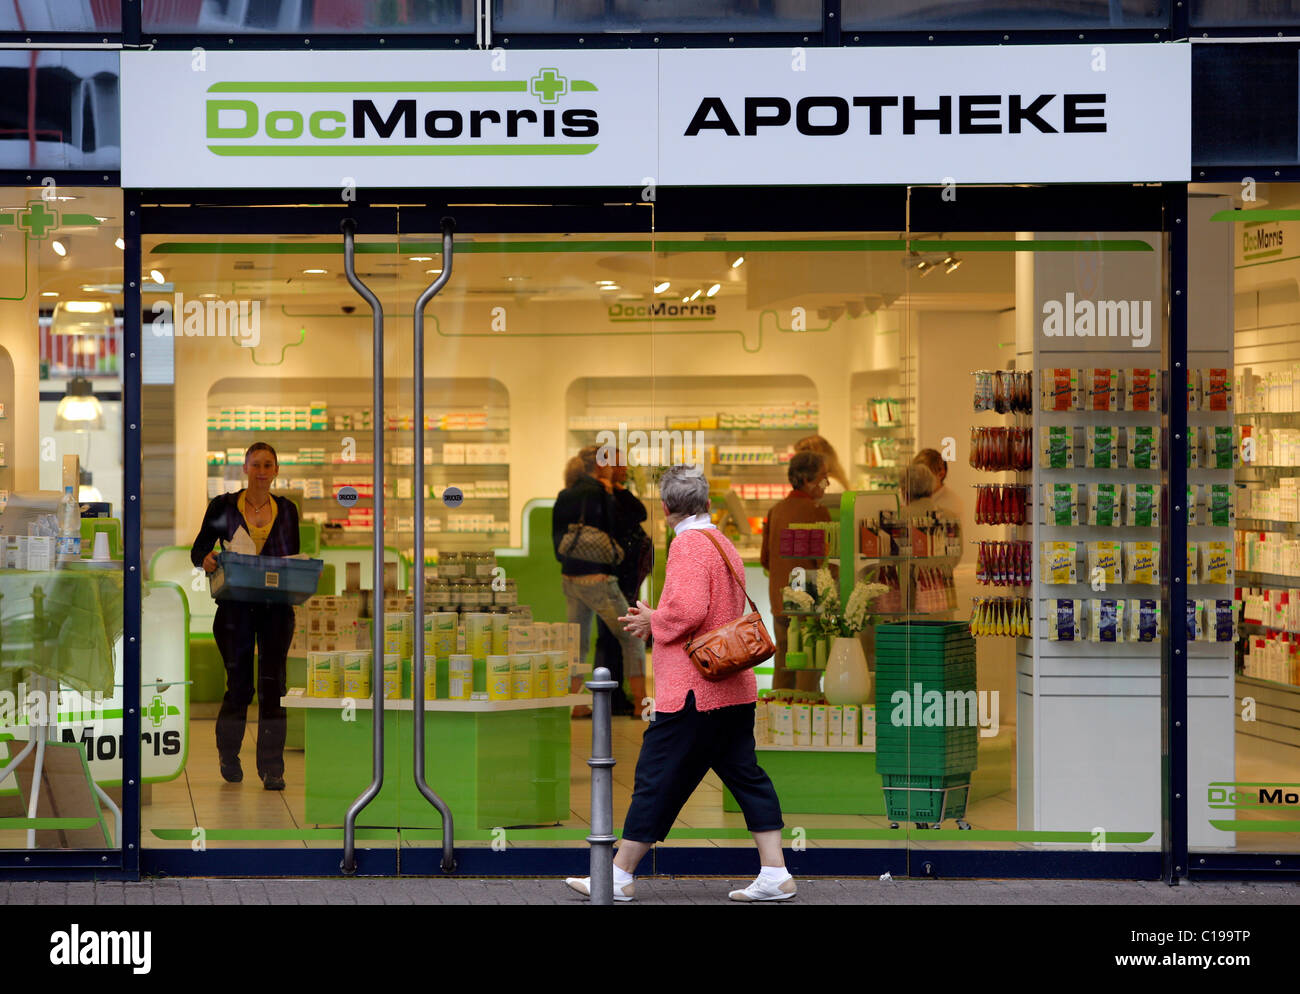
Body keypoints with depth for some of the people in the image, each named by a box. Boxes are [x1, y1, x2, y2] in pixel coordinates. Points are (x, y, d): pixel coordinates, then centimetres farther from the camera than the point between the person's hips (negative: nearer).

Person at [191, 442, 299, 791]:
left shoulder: (287, 509, 9)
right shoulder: (223, 506, 1)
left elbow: (295, 558, 14)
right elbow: (198, 549, 2)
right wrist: (206, 559, -21)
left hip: (277, 608, 2)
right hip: (236, 606, -1)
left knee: (273, 686, -2)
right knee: (239, 686, 3)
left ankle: (272, 768, 1)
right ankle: (228, 755, 28)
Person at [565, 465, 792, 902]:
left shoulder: (688, 544, -13)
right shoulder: (724, 544, 16)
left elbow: (688, 609, -26)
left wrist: (654, 622, -7)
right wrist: (656, 620, 18)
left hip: (693, 692, -9)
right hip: (734, 687, 9)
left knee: (656, 779, -2)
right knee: (746, 776, 9)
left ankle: (619, 876, 5)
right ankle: (775, 874, 5)